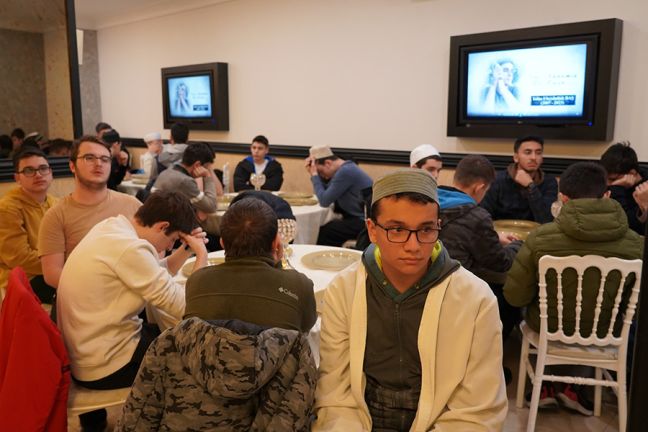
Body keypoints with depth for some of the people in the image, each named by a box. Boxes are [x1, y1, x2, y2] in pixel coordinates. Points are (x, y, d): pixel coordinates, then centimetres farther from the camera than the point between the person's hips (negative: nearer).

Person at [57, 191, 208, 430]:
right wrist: (202, 256, -14)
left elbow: (156, 277, 12)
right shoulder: (130, 247, -28)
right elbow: (184, 308, -25)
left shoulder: (112, 227, 1)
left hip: (86, 351, 9)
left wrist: (186, 250, 0)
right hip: (105, 365, -9)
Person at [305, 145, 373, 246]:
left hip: (364, 222, -10)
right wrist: (315, 174, 4)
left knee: (323, 233, -7)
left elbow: (324, 201, -18)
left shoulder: (345, 172, -20)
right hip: (358, 218, 10)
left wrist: (314, 175, -9)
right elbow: (325, 193, 14)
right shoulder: (346, 168, 11)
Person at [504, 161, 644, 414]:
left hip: (548, 327, -2)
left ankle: (544, 387, 29)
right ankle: (574, 387, 28)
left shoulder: (540, 238, -25)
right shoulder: (636, 244, -19)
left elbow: (515, 297, -16)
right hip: (602, 334, 2)